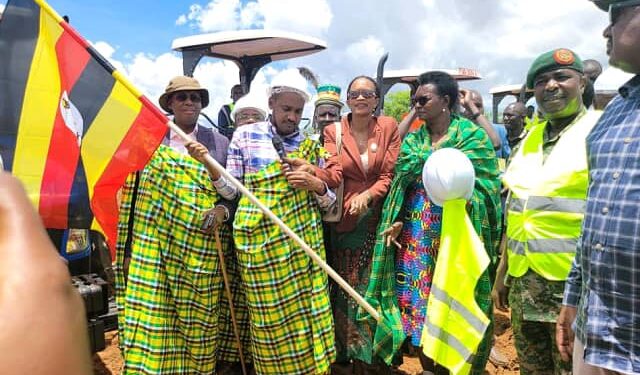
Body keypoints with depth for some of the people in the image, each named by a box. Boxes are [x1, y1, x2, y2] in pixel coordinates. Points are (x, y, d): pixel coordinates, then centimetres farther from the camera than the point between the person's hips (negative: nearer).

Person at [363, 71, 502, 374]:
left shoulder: (472, 136, -2)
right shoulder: (412, 139, 12)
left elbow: (484, 185, -8)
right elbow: (400, 183, 10)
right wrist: (396, 221, -4)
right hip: (415, 236, 4)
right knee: (418, 301, 9)